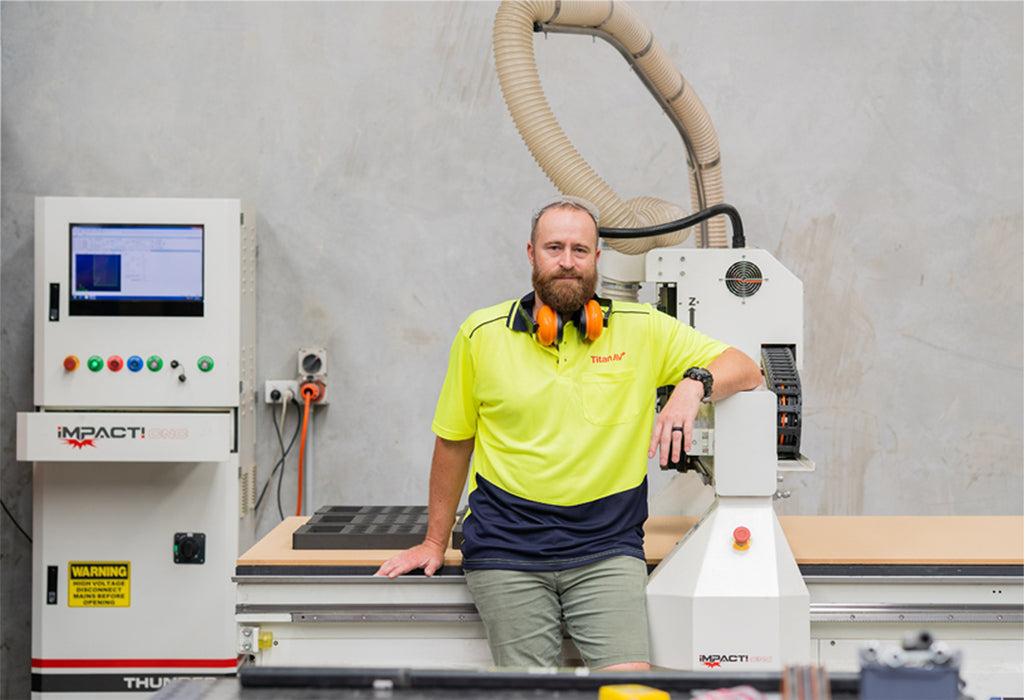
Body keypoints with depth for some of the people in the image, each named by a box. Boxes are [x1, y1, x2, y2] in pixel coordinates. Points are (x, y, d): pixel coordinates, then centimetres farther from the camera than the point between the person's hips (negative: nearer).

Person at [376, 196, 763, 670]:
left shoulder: (642, 329, 3)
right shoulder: (482, 335, 4)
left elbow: (744, 369, 3)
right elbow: (453, 441, 13)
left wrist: (693, 383, -19)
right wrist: (435, 542, 16)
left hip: (606, 546, 0)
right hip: (506, 549, 0)